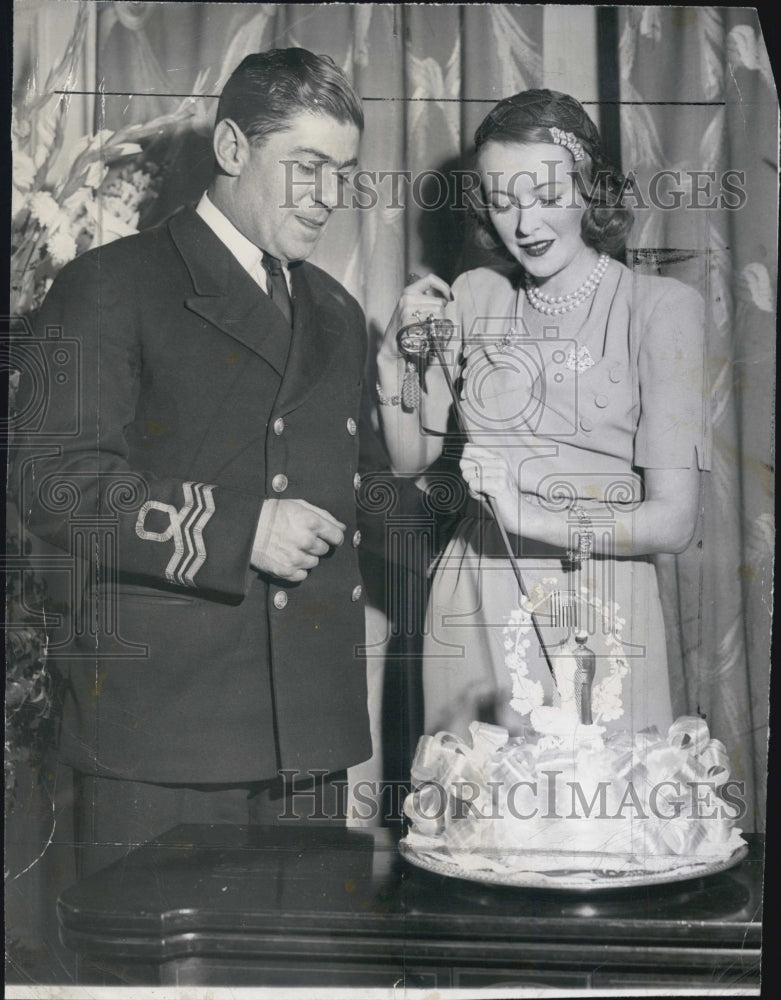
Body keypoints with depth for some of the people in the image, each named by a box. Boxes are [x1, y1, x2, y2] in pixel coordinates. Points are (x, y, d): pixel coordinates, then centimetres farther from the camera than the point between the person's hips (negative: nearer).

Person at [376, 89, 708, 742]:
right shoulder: (473, 298, 5)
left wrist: (532, 518, -21)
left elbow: (672, 521, -10)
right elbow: (413, 459, 13)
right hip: (477, 611, 3)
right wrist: (395, 357, -2)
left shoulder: (659, 306, -6)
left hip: (600, 614, -3)